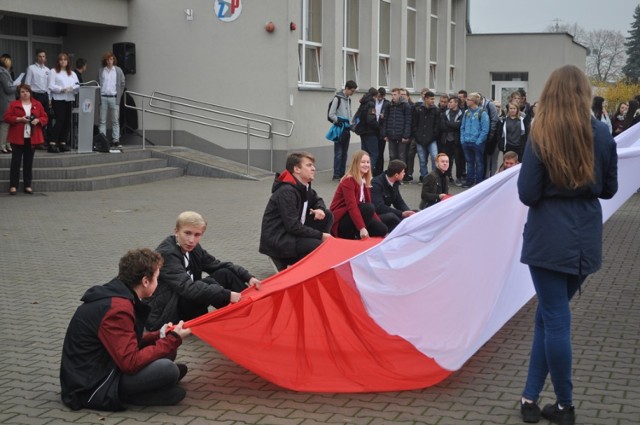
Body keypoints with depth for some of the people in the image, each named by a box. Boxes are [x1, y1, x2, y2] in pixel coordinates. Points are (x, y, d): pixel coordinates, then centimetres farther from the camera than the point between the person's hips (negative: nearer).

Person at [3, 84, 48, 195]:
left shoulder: (37, 104, 10)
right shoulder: (13, 104, 3)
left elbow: (45, 118, 9)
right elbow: (6, 117, -2)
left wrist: (38, 120, -12)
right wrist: (19, 119, -16)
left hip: (32, 138, 2)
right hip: (17, 138, -2)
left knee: (29, 162, 6)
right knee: (15, 162, -3)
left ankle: (28, 186, 12)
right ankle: (13, 186, 0)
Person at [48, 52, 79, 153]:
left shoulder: (72, 73, 20)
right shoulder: (53, 72, 4)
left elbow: (77, 85, 9)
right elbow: (51, 86, -6)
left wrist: (71, 88, -13)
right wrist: (62, 89, -18)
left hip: (69, 99, 6)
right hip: (58, 99, -6)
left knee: (67, 121, 4)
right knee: (60, 121, -13)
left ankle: (63, 143, 11)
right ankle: (52, 143, -12)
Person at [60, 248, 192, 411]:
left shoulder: (115, 295, 7)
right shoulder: (117, 309, -24)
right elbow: (131, 363, -26)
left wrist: (160, 336, 8)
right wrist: (172, 340, -17)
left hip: (99, 371, 9)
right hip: (91, 388, -9)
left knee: (167, 351, 10)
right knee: (168, 370, -24)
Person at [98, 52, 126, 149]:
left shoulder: (118, 70, 3)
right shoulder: (101, 70, 6)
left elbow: (122, 84, 6)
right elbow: (98, 84, 8)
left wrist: (119, 97, -1)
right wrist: (99, 97, -1)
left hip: (114, 98, -1)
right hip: (103, 97, 1)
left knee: (115, 120, 1)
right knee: (102, 120, 2)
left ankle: (115, 141, 4)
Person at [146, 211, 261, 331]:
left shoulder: (193, 248, 3)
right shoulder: (166, 254, -24)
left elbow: (218, 265, 10)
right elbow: (187, 288, -34)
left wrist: (248, 277, -6)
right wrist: (227, 295, -37)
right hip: (163, 316, -9)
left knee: (225, 274, -3)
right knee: (208, 283, -27)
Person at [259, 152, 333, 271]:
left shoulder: (304, 186, 5)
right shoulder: (286, 192, -22)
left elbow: (317, 200, 22)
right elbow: (293, 226, -26)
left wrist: (320, 209, -4)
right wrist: (320, 235, -19)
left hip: (292, 232, 10)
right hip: (276, 239, -10)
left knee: (327, 215, 3)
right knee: (318, 246, -28)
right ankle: (283, 260, -4)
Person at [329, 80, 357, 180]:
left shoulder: (348, 99, 14)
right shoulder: (337, 98, -10)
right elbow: (331, 114, -13)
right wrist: (340, 121, -17)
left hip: (347, 130, 7)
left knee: (344, 153, 9)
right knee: (338, 153, -6)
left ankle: (342, 174, 14)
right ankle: (336, 175, -4)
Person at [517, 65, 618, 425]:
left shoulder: (541, 137, -11)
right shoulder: (603, 135, -2)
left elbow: (528, 195, -12)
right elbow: (609, 189, 8)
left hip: (550, 237, -4)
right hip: (586, 237, 4)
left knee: (555, 319, 4)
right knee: (550, 315, 14)